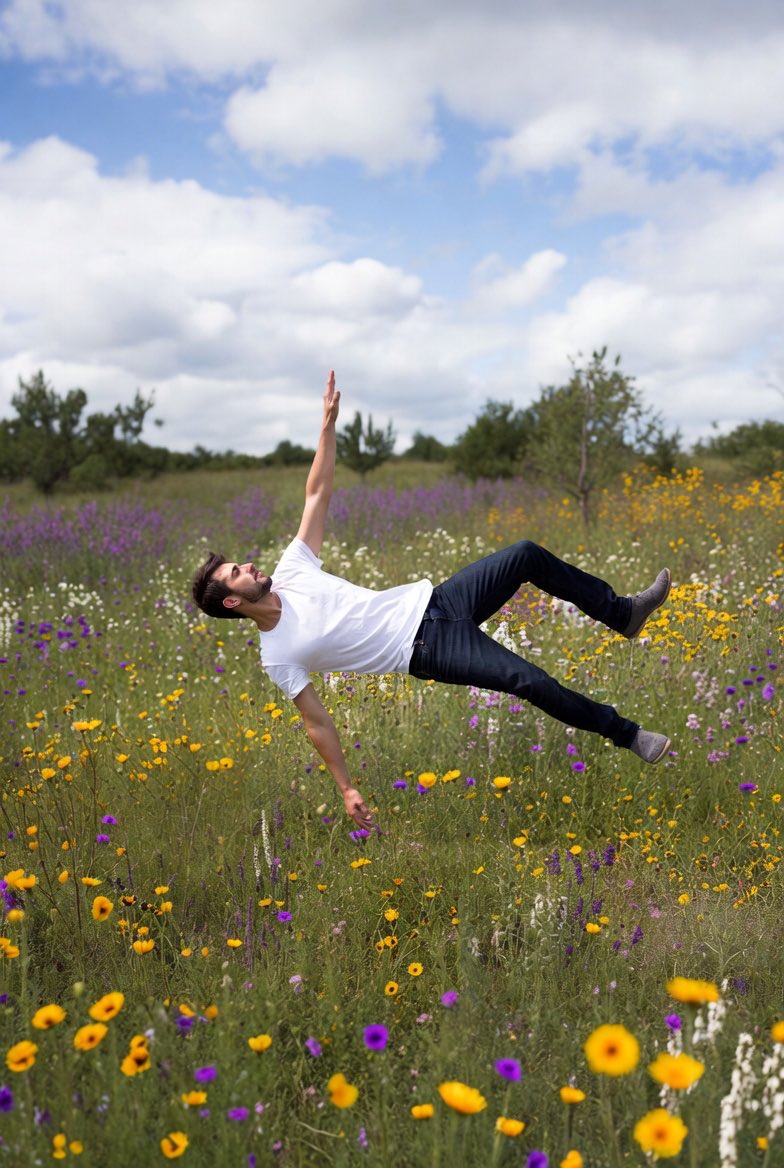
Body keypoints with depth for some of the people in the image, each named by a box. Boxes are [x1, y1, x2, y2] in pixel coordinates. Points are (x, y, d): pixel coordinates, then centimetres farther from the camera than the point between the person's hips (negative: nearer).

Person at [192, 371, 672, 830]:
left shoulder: (290, 573, 5)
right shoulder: (278, 657, -9)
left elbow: (317, 493, 5)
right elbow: (318, 724, -5)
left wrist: (329, 420, -3)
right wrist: (347, 788, -9)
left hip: (431, 600, 7)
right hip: (427, 648, -6)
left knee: (527, 555, -7)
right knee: (530, 681, -24)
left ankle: (624, 613, 13)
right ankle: (626, 733, 1)